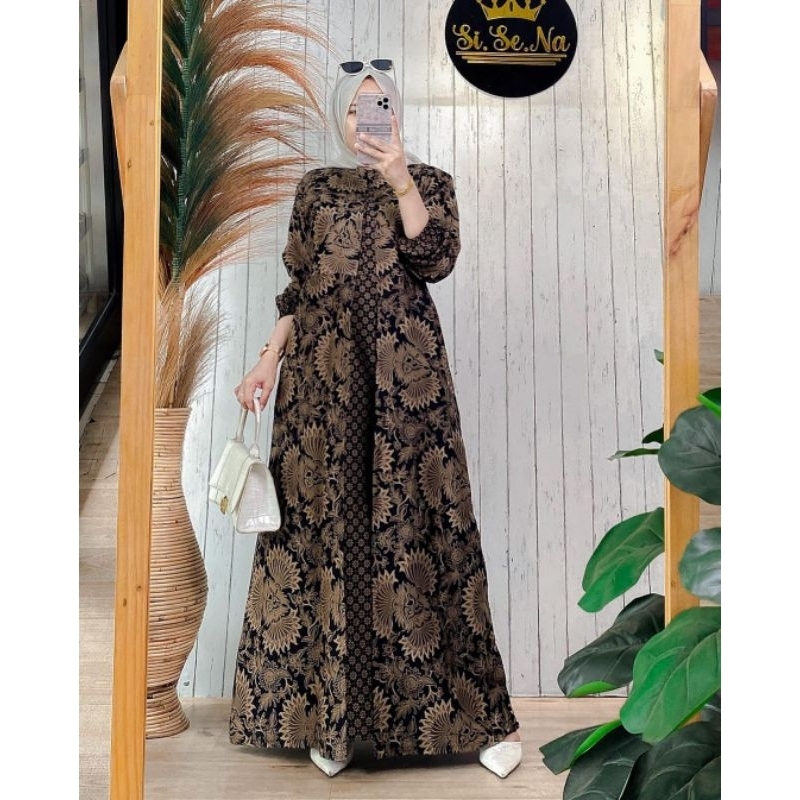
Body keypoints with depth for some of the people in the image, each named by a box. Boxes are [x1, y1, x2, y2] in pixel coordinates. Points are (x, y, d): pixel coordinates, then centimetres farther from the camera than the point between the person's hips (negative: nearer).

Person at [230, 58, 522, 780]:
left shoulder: (428, 181, 9)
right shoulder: (316, 189, 15)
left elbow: (436, 261, -8)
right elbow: (298, 287, 13)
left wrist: (401, 182, -15)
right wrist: (266, 363, 4)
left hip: (404, 371, -2)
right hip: (323, 375, 3)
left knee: (417, 519, -5)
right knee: (324, 524, 0)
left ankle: (485, 715, 4)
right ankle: (329, 715, 10)